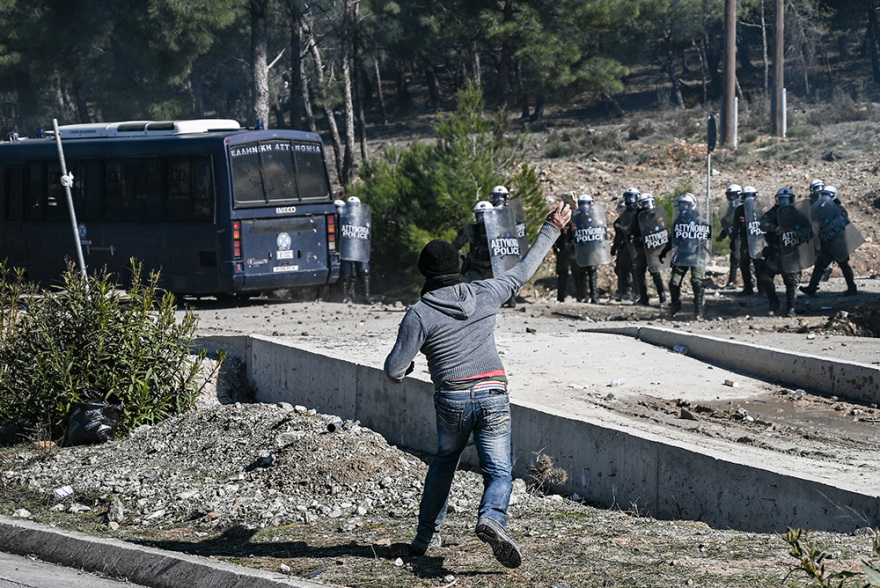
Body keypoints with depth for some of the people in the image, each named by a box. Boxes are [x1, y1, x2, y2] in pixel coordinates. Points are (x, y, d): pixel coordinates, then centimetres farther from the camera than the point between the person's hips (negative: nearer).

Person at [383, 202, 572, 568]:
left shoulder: (419, 314, -5)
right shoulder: (485, 294, 4)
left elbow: (394, 372, -8)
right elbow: (523, 271, 20)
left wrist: (404, 366, 17)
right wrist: (551, 231, 31)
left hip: (451, 400, 0)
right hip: (494, 396, 0)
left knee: (445, 460, 25)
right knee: (499, 472, 0)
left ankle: (427, 536, 27)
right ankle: (492, 518, -32)